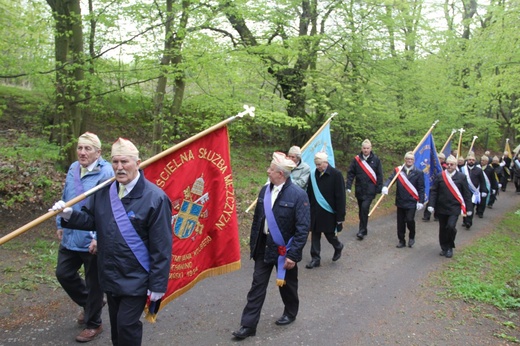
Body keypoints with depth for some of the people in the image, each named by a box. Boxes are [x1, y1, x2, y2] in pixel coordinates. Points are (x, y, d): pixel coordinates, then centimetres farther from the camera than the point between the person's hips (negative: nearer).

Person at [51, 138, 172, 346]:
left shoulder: (155, 198, -19)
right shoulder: (103, 191, 0)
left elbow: (161, 247, -17)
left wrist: (158, 284, -16)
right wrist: (69, 215, -11)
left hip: (137, 278, -6)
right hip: (110, 275, 6)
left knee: (127, 325, 1)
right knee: (116, 325, 22)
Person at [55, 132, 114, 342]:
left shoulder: (106, 173, -20)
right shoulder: (73, 169, 5)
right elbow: (65, 199, 16)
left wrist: (99, 238, -23)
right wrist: (60, 224, 16)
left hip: (92, 240, -7)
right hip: (70, 236, 8)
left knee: (93, 282, 9)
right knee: (63, 273, 17)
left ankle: (93, 324, 29)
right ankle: (87, 303, 42)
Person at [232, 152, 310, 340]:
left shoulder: (298, 195, -17)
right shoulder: (265, 190, 1)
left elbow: (303, 228, -18)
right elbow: (257, 219, 9)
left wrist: (293, 254, -20)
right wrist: (253, 244, 10)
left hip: (284, 249, -5)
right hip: (264, 247, 5)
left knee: (287, 285, 16)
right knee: (257, 285, 8)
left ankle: (290, 313, 41)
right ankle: (248, 324, 16)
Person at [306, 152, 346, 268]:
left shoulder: (336, 175, -13)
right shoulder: (314, 174, 0)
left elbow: (340, 197, -12)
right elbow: (309, 194, 7)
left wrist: (340, 216, -13)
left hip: (329, 212, -4)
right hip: (315, 212, 4)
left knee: (329, 234, 7)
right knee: (315, 235, 8)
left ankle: (338, 247, 39)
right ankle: (315, 258, 19)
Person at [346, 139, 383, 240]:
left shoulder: (376, 159, 0)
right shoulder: (356, 159, 2)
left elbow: (379, 175, 1)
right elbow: (351, 173, 1)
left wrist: (379, 188, -3)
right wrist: (348, 186, -6)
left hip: (370, 190, -3)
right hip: (359, 189, 3)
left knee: (365, 208, -16)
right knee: (361, 209, 11)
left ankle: (362, 230, -8)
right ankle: (363, 229, 25)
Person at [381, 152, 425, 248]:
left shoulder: (418, 173, -1)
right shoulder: (398, 170, 3)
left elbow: (421, 188, -2)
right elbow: (391, 179, -10)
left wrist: (421, 201, -7)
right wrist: (385, 186, -31)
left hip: (412, 202, -2)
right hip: (400, 201, 3)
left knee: (409, 220, -12)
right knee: (400, 222, 9)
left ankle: (412, 237, 17)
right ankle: (401, 241, 24)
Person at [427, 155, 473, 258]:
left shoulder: (461, 177, 0)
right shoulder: (439, 176, 1)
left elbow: (467, 194, 1)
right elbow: (433, 191, -1)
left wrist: (469, 208, 0)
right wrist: (431, 205, -9)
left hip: (454, 208, -2)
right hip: (441, 208, 2)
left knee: (451, 226, -14)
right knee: (442, 229, 10)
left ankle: (450, 247, 8)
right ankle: (444, 248, 27)